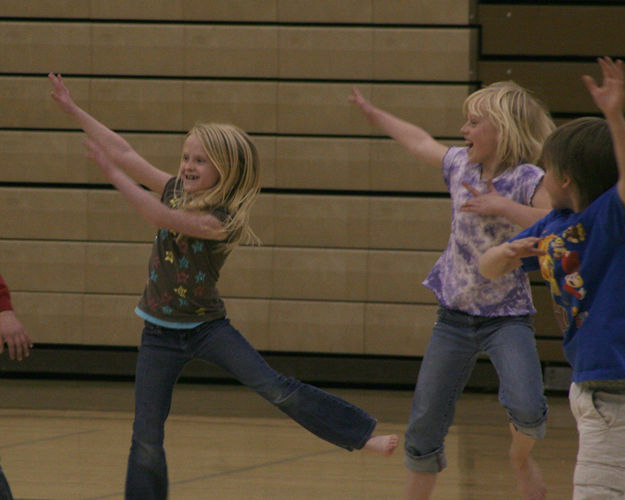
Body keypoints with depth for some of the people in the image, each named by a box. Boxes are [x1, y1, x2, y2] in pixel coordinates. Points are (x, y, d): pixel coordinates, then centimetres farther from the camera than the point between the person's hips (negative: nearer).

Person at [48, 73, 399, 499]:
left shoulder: (222, 220, -20)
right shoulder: (176, 190, -3)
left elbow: (166, 219, -33)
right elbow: (126, 153, 1)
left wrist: (111, 173, -36)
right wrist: (72, 108, 2)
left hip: (207, 327, -4)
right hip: (161, 333, 4)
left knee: (277, 389, -16)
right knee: (146, 437, 1)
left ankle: (365, 435, -11)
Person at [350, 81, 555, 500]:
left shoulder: (529, 181, -14)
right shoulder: (461, 166, 4)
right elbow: (422, 142, 24)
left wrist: (504, 208, -30)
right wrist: (376, 115, 38)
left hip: (508, 318, -5)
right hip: (456, 315, 5)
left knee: (526, 407, -26)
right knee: (424, 424, 4)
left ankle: (521, 458, 9)